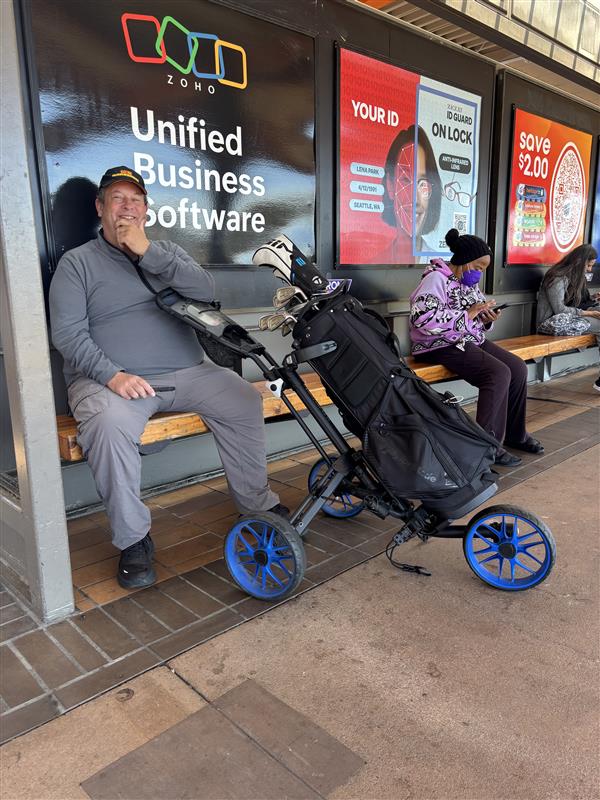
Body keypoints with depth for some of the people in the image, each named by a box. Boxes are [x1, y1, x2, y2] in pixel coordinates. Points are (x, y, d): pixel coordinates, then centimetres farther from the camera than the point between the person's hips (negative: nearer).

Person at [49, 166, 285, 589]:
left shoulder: (168, 251, 17)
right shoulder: (77, 262, 7)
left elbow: (206, 291, -3)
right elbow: (68, 333, -5)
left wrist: (148, 253, -11)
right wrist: (112, 375, -22)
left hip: (186, 372, 3)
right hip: (111, 379, -3)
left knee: (245, 400, -16)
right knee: (109, 422, -34)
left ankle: (258, 503, 2)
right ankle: (134, 539, -16)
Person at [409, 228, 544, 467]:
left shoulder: (470, 282, 14)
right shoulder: (436, 278, -13)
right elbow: (423, 320, -28)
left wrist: (487, 319, -3)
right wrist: (468, 314, -22)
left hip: (471, 340, 9)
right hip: (442, 345, -9)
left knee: (518, 368, -4)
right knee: (499, 373, -24)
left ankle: (514, 433, 10)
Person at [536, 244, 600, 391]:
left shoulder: (575, 276, 16)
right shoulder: (558, 277, -12)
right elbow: (559, 309, -18)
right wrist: (586, 313, -17)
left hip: (569, 317, 9)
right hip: (553, 322, -9)